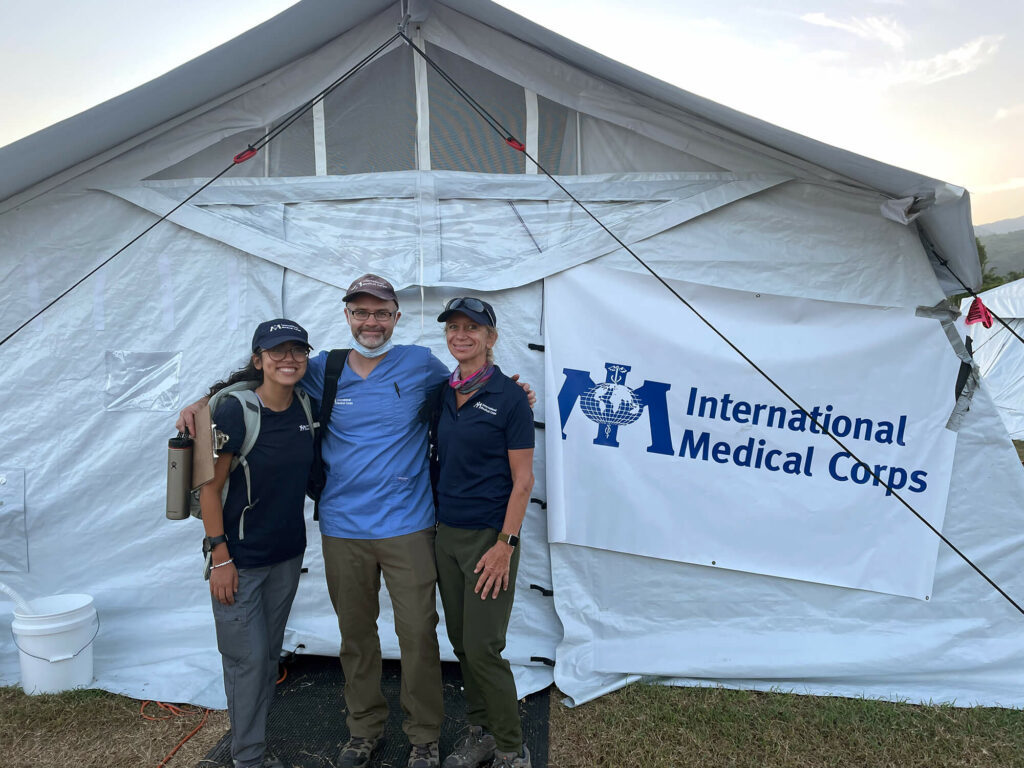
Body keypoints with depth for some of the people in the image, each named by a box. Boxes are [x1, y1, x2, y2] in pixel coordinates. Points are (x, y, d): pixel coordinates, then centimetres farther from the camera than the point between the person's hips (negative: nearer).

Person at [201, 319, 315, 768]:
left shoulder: (306, 408, -2)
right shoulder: (234, 411, -17)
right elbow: (210, 487, -14)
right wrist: (219, 557, -14)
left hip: (287, 554, 5)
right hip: (239, 558, -5)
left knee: (270, 654, 16)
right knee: (247, 658, 5)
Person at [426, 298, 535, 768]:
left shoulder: (509, 397, -10)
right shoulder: (442, 394, 6)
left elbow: (522, 481, -11)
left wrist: (505, 545, -15)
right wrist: (435, 526, 9)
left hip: (489, 537, -6)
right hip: (446, 534, 6)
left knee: (483, 648, -3)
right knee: (461, 642, 14)